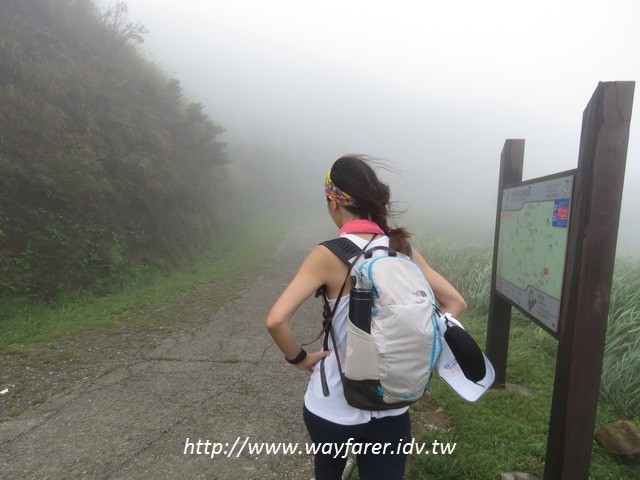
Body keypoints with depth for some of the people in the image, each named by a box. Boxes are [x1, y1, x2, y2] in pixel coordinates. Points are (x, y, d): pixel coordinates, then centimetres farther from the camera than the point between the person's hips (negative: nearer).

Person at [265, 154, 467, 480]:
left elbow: (276, 320, -26)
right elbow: (455, 302, 2)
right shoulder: (403, 250, -4)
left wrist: (298, 358, -9)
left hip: (333, 408, -2)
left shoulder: (328, 255, -18)